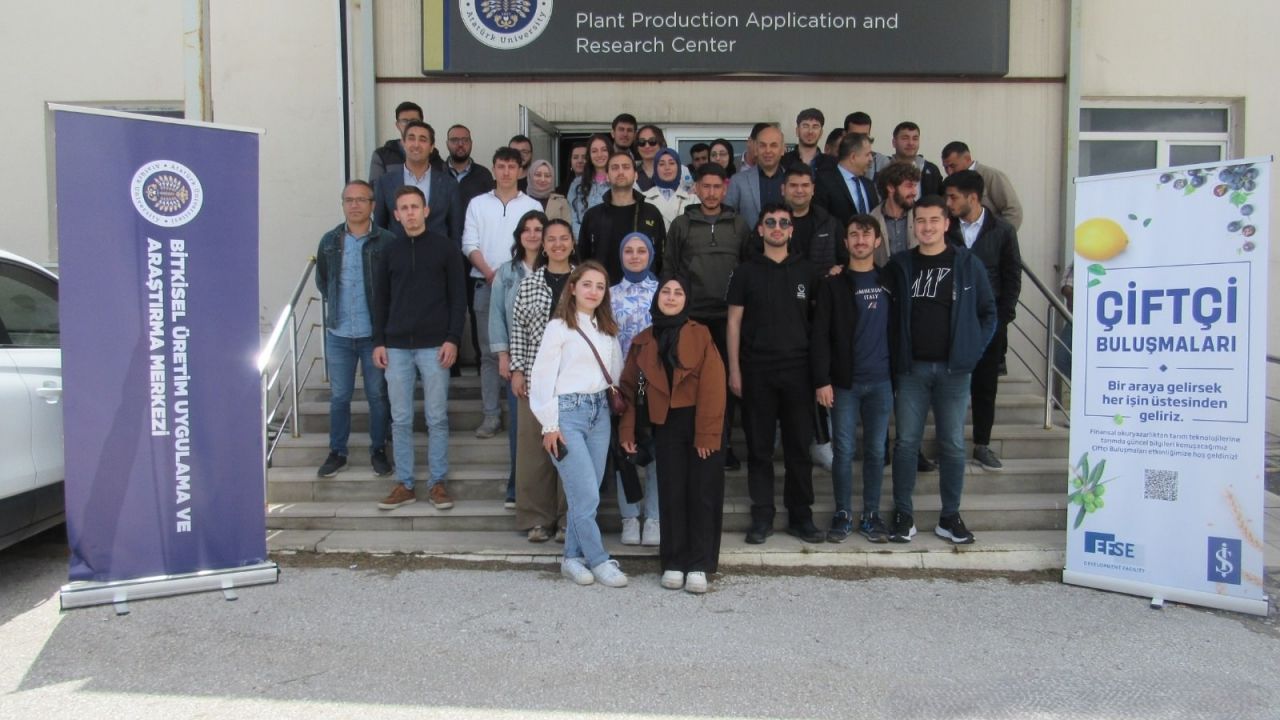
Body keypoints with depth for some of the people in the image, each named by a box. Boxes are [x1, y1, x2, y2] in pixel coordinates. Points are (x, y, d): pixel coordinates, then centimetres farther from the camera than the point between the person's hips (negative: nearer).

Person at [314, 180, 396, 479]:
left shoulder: (387, 241, -9)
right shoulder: (329, 241, 4)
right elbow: (321, 279, 17)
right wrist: (335, 304, 9)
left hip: (374, 333, -3)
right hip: (338, 334, 3)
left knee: (378, 396, 9)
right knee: (339, 396, 12)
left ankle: (378, 450, 24)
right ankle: (337, 452, 24)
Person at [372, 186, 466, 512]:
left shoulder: (445, 247, 1)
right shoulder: (390, 250, 10)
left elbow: (458, 297, -1)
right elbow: (381, 299, 11)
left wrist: (453, 339, -9)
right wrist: (378, 342, 5)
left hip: (434, 346, -3)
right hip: (397, 347, 3)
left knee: (437, 418, 3)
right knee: (400, 420, 6)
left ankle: (437, 482, 13)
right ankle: (404, 484, 15)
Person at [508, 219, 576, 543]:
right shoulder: (529, 282, 7)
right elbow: (518, 328, 7)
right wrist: (517, 369, 0)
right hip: (536, 374, 1)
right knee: (534, 443, 3)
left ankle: (568, 518, 14)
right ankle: (538, 518, 15)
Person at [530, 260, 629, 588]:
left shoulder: (607, 329, 14)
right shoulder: (559, 327, -4)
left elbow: (616, 372, 17)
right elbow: (542, 377, -7)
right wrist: (549, 425, -9)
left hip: (599, 412, 6)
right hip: (568, 412, -6)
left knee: (584, 495, 8)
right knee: (587, 496, -5)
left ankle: (573, 557, 21)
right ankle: (599, 561, 8)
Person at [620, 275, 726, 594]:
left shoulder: (700, 334, -3)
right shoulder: (642, 342, 8)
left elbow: (712, 385, -9)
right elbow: (629, 386, 11)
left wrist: (707, 433, -14)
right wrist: (627, 429, 3)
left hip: (701, 423, -2)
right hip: (666, 426, 2)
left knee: (702, 494, 1)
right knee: (672, 494, 5)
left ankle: (699, 565, 10)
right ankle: (674, 563, 15)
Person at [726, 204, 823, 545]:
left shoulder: (807, 271, 9)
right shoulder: (746, 271, 6)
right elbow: (734, 321, 4)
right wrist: (734, 369, -3)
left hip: (798, 370, 1)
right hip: (756, 371, -1)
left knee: (799, 446, 4)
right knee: (759, 447, 4)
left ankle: (801, 516, 15)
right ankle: (762, 517, 13)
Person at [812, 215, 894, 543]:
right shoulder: (832, 284, 1)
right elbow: (820, 336, -4)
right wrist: (822, 380, -11)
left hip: (881, 381, 2)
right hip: (843, 382, -2)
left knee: (876, 451, 7)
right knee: (843, 451, 2)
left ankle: (871, 515, 18)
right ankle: (842, 515, 14)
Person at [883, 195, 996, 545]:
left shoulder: (968, 264, 3)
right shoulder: (899, 266, 4)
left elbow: (988, 313, 7)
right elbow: (885, 314, 5)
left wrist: (972, 351, -1)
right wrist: (895, 356, -4)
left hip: (954, 369, 0)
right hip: (911, 368, 0)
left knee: (953, 444, 5)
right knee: (906, 442, 3)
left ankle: (950, 517, 16)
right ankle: (902, 515, 12)